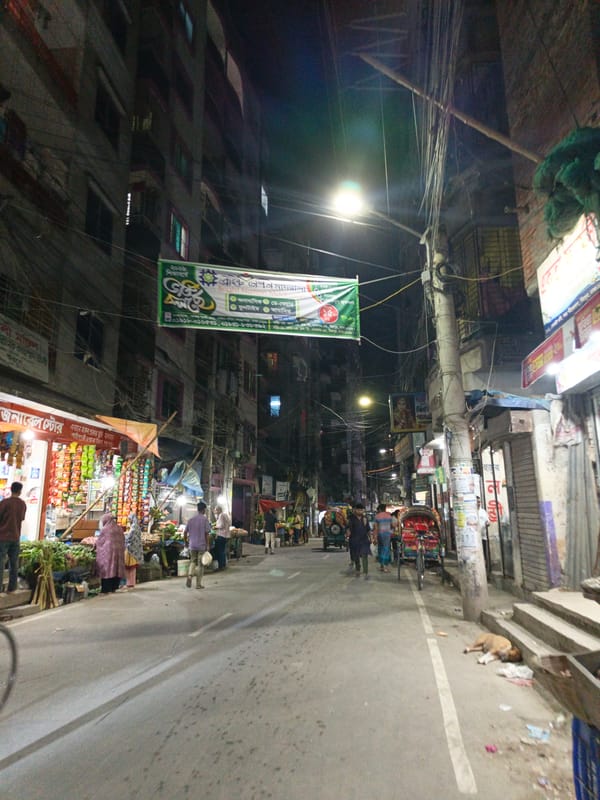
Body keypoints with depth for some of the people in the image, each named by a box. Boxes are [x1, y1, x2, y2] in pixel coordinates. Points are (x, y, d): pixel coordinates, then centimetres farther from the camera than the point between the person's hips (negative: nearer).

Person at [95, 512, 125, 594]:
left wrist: (95, 547, 23)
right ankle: (114, 588, 13)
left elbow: (99, 542, 4)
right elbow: (123, 541, 12)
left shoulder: (105, 529, -6)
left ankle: (106, 589, 0)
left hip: (107, 551, -5)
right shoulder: (119, 528, 9)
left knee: (107, 570, 0)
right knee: (116, 569, 9)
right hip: (119, 551, 5)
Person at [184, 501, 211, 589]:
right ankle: (198, 584, 10)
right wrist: (207, 545, -6)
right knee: (200, 564, 6)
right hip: (202, 545, -4)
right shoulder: (205, 519, -9)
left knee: (192, 561, 19)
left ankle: (189, 576, -5)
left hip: (192, 545, 4)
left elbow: (185, 532, 5)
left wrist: (186, 542, 19)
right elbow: (206, 533, -11)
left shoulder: (191, 519, 4)